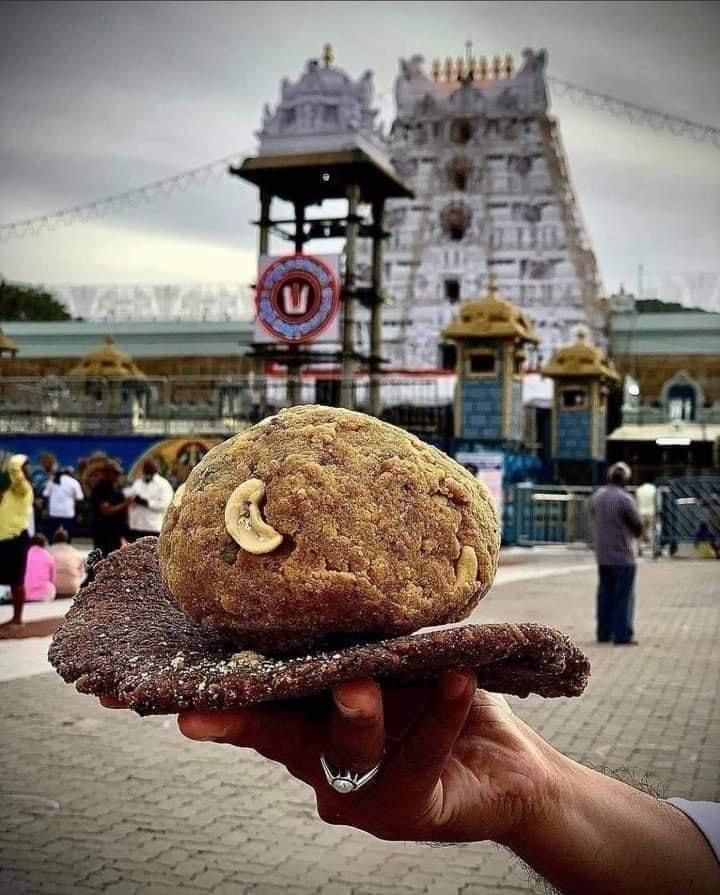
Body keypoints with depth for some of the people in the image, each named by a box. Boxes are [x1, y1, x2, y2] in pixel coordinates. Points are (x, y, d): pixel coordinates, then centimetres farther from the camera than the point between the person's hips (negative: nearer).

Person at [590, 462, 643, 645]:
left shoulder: (596, 496, 5)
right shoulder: (624, 499, -16)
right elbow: (638, 527, -9)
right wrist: (634, 533, 12)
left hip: (602, 556, 6)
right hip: (623, 556, -6)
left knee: (605, 594, 13)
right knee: (624, 596, 0)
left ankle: (604, 633, 16)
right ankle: (622, 635, 0)